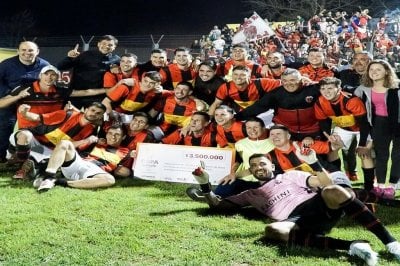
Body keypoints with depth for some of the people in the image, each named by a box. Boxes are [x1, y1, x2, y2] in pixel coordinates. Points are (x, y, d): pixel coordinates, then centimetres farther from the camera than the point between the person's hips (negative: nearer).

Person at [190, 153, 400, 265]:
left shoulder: (291, 176, 26)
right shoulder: (251, 194, 32)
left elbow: (327, 184, 14)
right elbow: (217, 205, 30)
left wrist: (313, 162, 1)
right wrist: (205, 184, 18)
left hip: (318, 208, 0)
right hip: (296, 222, 1)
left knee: (334, 192, -35)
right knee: (272, 230, -36)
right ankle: (351, 246, -38)